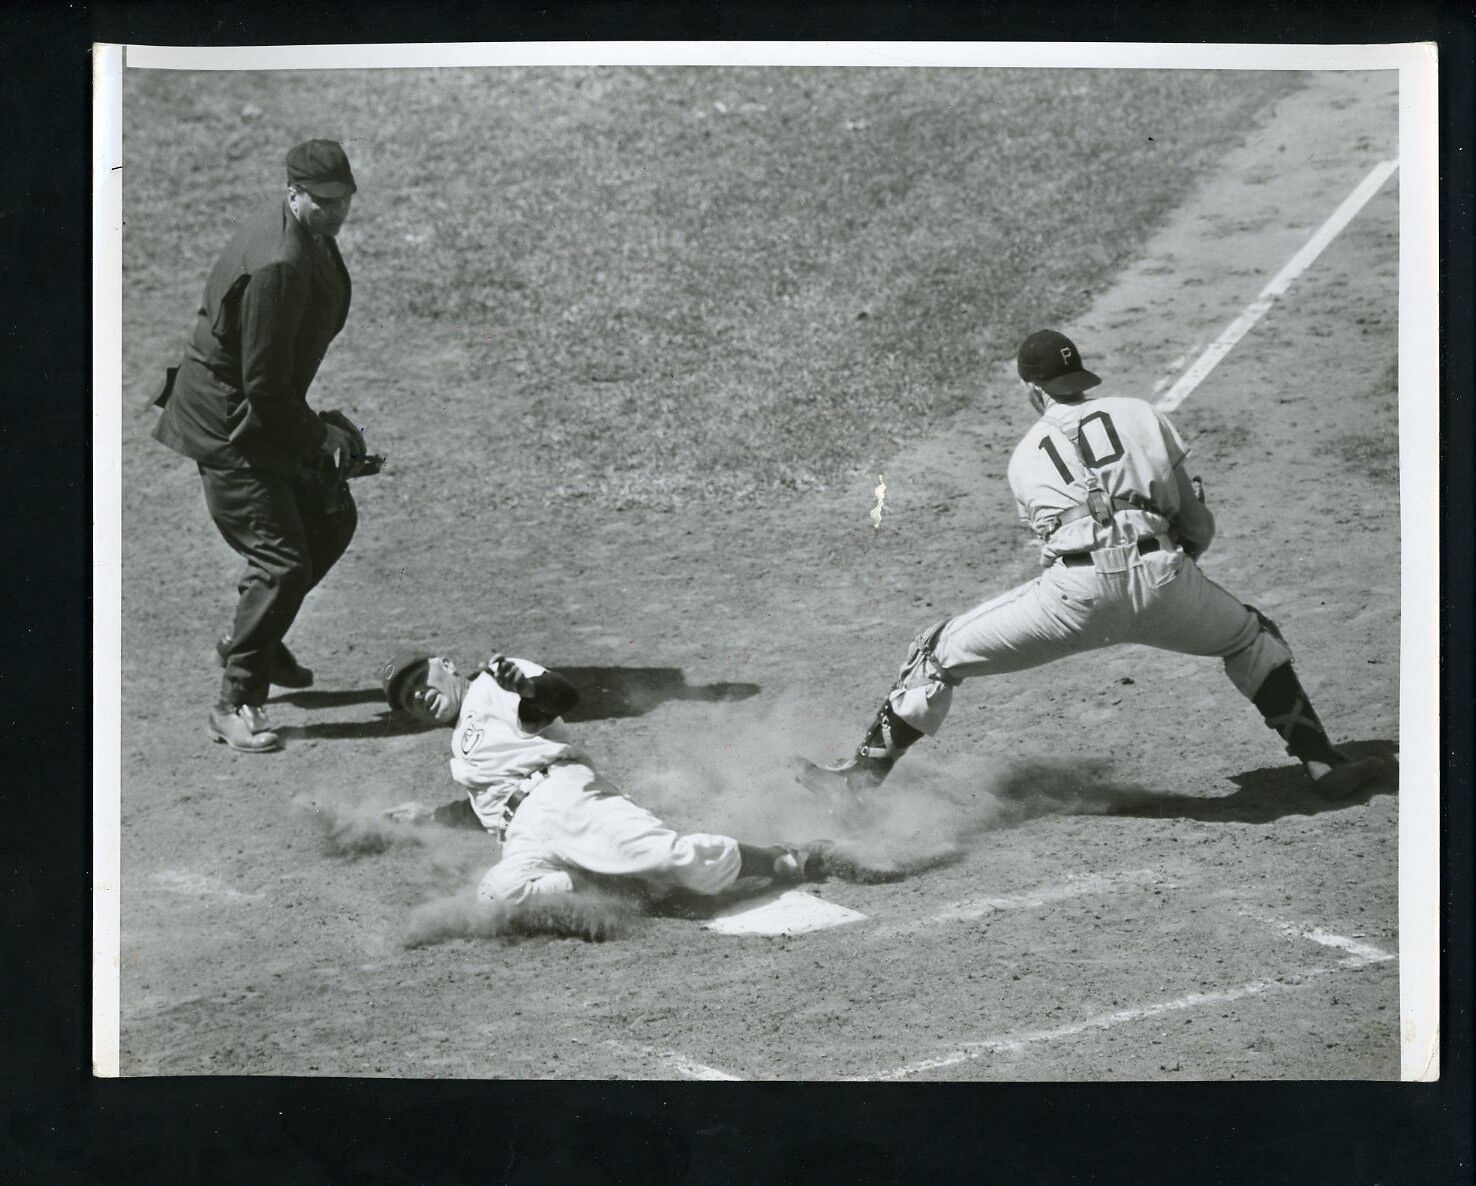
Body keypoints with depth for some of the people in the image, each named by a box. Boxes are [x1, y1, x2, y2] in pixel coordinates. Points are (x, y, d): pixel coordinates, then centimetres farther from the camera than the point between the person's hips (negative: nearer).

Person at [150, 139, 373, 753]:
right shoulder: (279, 265, -28)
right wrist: (321, 435, -15)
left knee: (331, 518, 19)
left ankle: (254, 641, 35)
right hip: (228, 428, -11)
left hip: (263, 416, 11)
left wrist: (322, 427, 15)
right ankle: (236, 702, 0)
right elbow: (265, 387, -26)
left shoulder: (311, 240, 5)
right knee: (282, 560, -12)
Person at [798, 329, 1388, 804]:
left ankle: (863, 773, 10)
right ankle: (1322, 762, 22)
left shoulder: (1026, 455, 21)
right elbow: (1196, 526, 22)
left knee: (940, 652, 13)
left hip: (1074, 591, -1)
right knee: (1253, 639, 29)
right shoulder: (1143, 415, 21)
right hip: (1160, 577, 1)